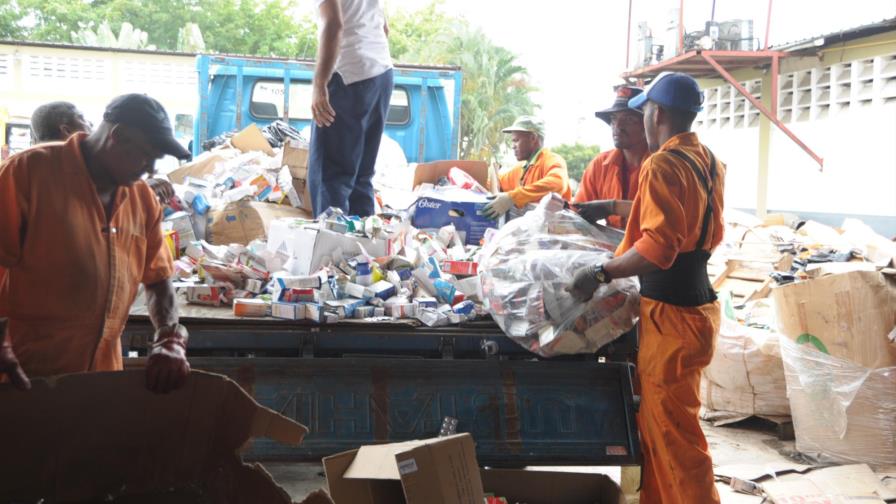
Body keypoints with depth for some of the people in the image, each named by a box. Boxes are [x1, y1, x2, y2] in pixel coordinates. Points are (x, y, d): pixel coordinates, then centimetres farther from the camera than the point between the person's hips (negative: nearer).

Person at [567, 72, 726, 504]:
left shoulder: (662, 165, -17)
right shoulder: (709, 161, 12)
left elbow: (658, 246, -27)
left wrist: (601, 273, -24)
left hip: (671, 312, -9)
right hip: (696, 299, 9)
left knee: (670, 427, -1)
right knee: (656, 418, 17)